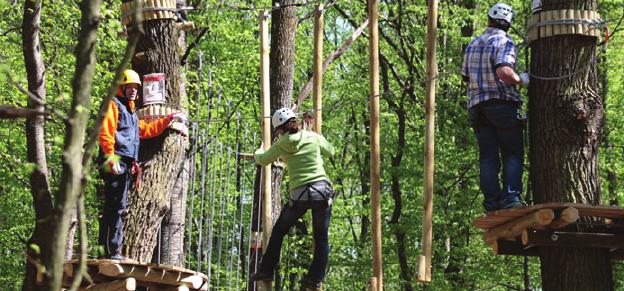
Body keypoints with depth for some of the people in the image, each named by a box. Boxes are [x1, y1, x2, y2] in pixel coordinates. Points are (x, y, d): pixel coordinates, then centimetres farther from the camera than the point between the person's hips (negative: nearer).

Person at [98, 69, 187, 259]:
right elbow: (105, 134, -13)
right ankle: (112, 250, -18)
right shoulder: (113, 105, -1)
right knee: (116, 207, -14)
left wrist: (168, 120, 36)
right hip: (116, 164, -10)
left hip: (126, 165, 10)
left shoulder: (130, 111, 28)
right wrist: (111, 159, -23)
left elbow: (147, 130, 39)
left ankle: (109, 249, 9)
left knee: (114, 208, 8)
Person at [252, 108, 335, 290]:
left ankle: (266, 271, 19)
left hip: (299, 195, 0)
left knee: (279, 231, 19)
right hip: (323, 192, 0)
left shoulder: (281, 144, 2)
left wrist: (258, 153, 41)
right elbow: (330, 152, 22)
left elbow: (263, 160, 18)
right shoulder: (313, 137, 4)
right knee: (321, 238, 10)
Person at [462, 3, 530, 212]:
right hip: (502, 103, -6)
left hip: (477, 106, 6)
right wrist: (522, 79, -6)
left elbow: (466, 77, 20)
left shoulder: (473, 44, 15)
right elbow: (504, 72, -22)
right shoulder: (504, 42, -6)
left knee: (487, 157, 3)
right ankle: (511, 197, -13)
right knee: (513, 155, -1)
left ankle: (492, 202, -3)